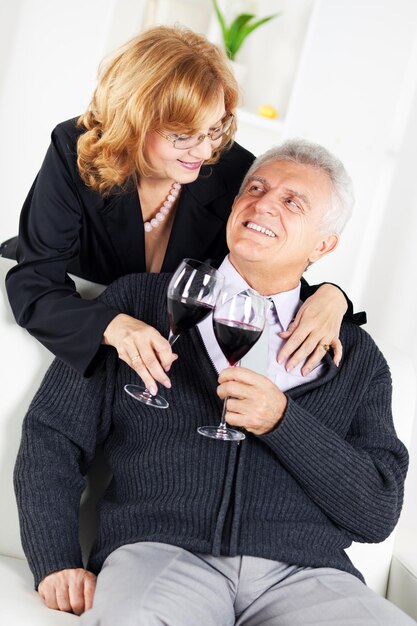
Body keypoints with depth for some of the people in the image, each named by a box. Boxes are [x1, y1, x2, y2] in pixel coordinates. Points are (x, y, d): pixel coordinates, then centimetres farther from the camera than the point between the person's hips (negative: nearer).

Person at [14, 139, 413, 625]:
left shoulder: (355, 354, 15)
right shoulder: (139, 301, 13)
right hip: (160, 552, -2)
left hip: (303, 573, 2)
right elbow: (52, 433, 10)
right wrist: (56, 564, -4)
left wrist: (283, 422, -7)